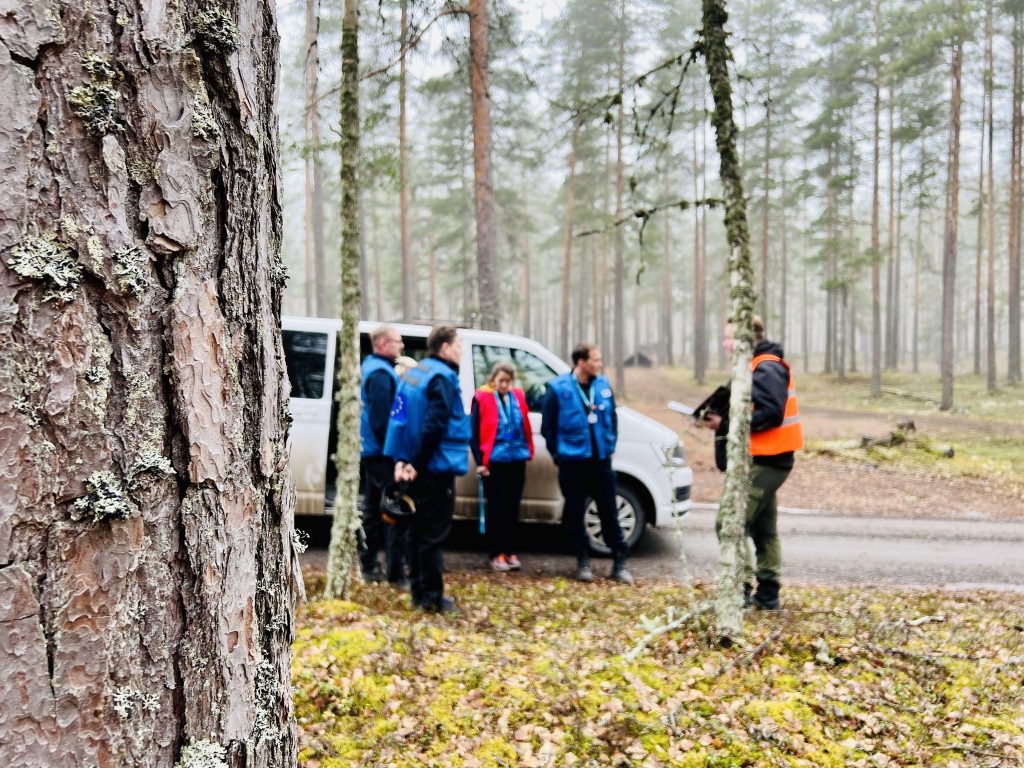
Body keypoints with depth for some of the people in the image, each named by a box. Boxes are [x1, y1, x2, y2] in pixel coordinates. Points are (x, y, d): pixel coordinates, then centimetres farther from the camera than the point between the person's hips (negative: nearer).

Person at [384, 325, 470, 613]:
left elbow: (401, 420, 11)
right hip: (436, 468, -8)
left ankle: (419, 592, 21)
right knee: (433, 534, -2)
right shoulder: (443, 377, -13)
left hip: (419, 468, 8)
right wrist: (417, 463, -15)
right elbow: (434, 425, -21)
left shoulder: (413, 374, 14)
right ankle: (432, 597, 4)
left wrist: (402, 460, 5)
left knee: (420, 531, 14)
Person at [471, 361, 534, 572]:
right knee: (497, 508, 2)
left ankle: (510, 552, 20)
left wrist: (527, 451, -1)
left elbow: (525, 428, 12)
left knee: (513, 508, 10)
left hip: (517, 460, 4)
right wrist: (479, 461, -8)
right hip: (493, 461, -4)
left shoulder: (518, 396, 7)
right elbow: (474, 432, -4)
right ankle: (497, 554, 10)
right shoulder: (482, 398, -5)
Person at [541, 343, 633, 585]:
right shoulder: (558, 388, -8)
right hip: (572, 462, -3)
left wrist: (611, 445, 8)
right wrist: (557, 453, -2)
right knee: (575, 514, 7)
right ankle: (583, 562, 21)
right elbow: (547, 426, -2)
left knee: (609, 512, 7)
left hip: (601, 459, 3)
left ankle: (620, 562, 16)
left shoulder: (603, 385, 3)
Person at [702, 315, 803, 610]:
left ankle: (741, 589, -4)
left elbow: (770, 414, -24)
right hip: (764, 460, 11)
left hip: (764, 462, -11)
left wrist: (725, 424, -21)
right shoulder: (754, 367, 17)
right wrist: (721, 416, 0)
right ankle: (767, 594, 22)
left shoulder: (767, 369, -16)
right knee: (763, 528, 14)